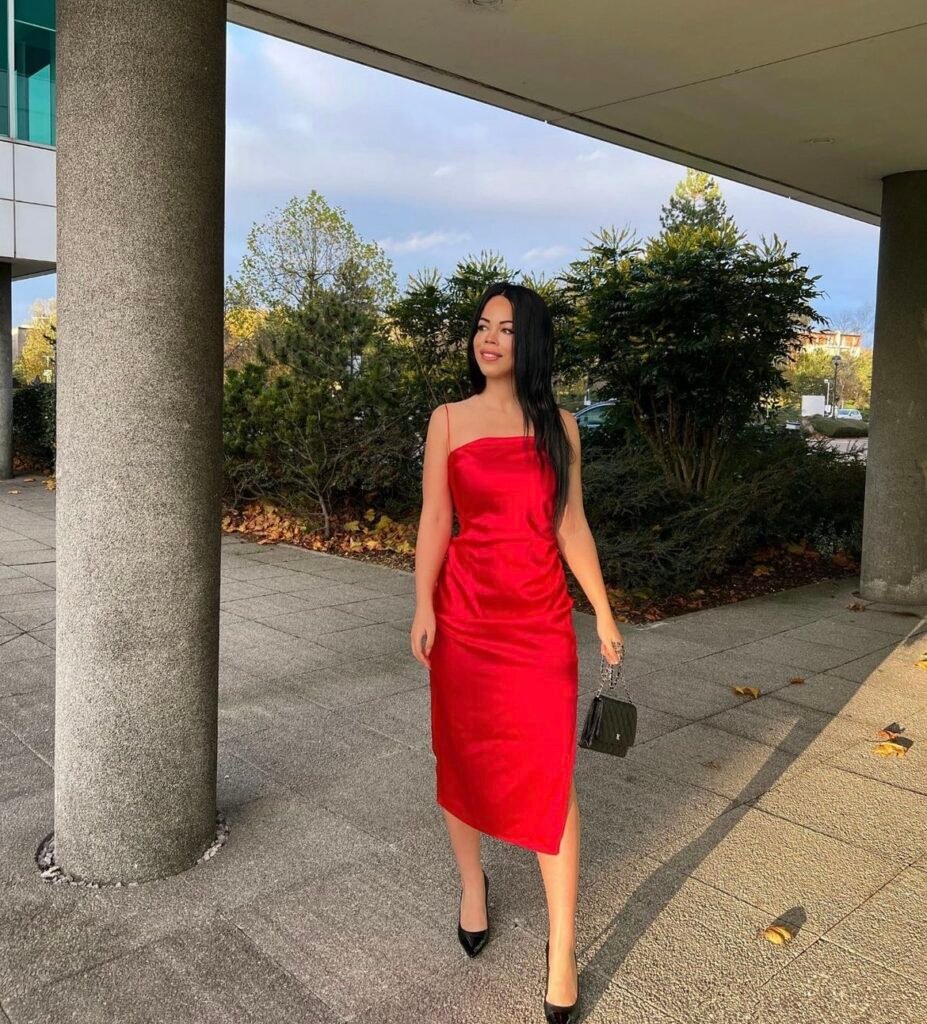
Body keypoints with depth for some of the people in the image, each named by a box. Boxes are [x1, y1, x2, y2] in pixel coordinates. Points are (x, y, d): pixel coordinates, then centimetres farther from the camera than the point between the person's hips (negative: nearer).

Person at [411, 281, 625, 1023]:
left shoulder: (558, 424, 6)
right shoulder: (449, 420, 3)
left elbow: (571, 526, 8)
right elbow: (434, 519, 0)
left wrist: (604, 612, 7)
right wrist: (422, 606, -9)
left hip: (542, 619, 0)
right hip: (466, 614, 0)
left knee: (550, 774, -3)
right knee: (464, 755, 12)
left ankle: (563, 949, 8)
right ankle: (472, 885, 37)